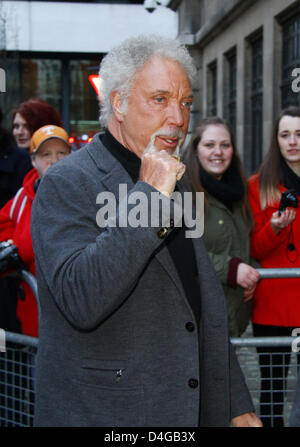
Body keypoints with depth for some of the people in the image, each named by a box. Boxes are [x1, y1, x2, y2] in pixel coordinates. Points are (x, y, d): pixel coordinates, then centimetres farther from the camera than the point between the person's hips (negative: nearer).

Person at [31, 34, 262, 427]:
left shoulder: (172, 186, 11)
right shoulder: (66, 185, -13)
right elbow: (81, 302, -28)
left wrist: (239, 407, 15)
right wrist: (150, 195, -25)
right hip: (102, 414, -7)